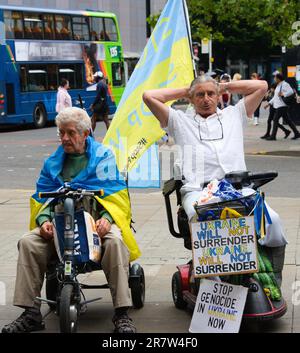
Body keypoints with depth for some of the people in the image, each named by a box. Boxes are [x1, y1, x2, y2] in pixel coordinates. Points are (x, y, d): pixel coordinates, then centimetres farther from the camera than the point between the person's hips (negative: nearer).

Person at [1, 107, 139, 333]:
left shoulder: (103, 156, 10)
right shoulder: (53, 162, 21)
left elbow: (116, 194, 2)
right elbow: (43, 196, 15)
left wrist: (106, 218, -18)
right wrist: (44, 220, -8)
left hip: (96, 220, -3)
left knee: (115, 240, -36)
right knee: (28, 242, -22)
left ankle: (122, 314, -31)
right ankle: (31, 314, -17)